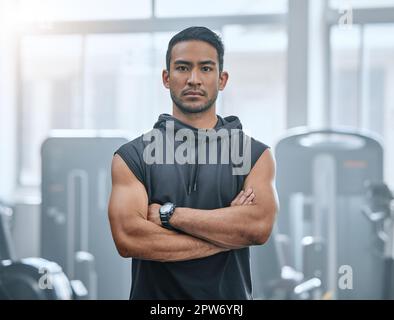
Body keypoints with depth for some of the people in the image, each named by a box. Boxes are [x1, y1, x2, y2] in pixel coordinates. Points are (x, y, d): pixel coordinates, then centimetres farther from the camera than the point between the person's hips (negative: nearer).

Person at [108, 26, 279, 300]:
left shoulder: (255, 154, -1)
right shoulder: (132, 156, -4)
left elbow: (259, 226, -18)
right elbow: (128, 238, -18)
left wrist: (168, 213, -17)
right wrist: (227, 235, -17)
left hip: (229, 294, 1)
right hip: (153, 292, -1)